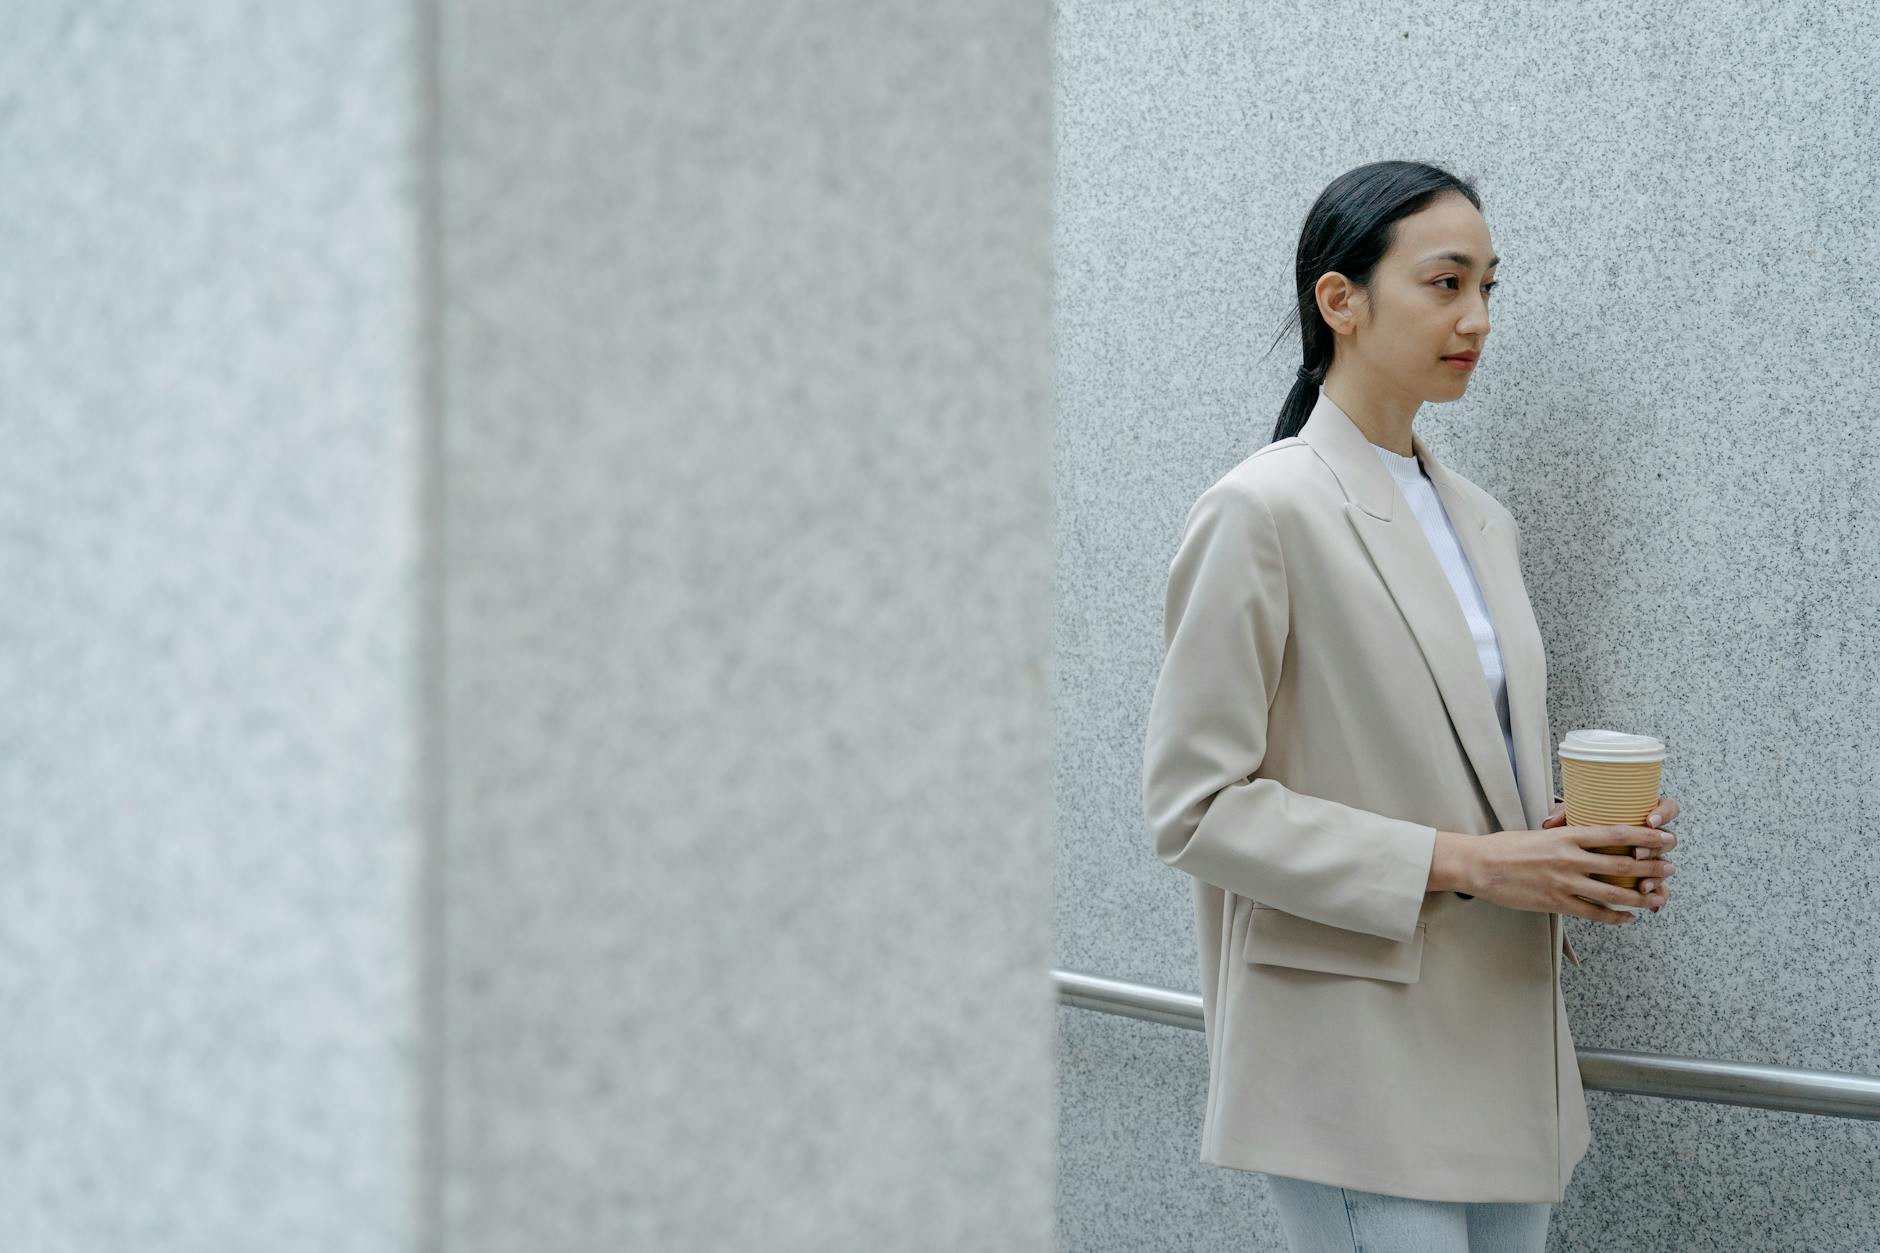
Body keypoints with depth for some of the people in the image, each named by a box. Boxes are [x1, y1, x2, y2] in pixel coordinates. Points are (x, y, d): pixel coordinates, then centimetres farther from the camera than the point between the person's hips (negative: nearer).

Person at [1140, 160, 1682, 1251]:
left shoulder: (1484, 522, 14)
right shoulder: (1262, 512, -10)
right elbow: (1197, 804, -14)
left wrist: (1585, 850, 0)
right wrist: (1459, 862, -18)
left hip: (1507, 1065, 8)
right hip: (1357, 1070, -7)